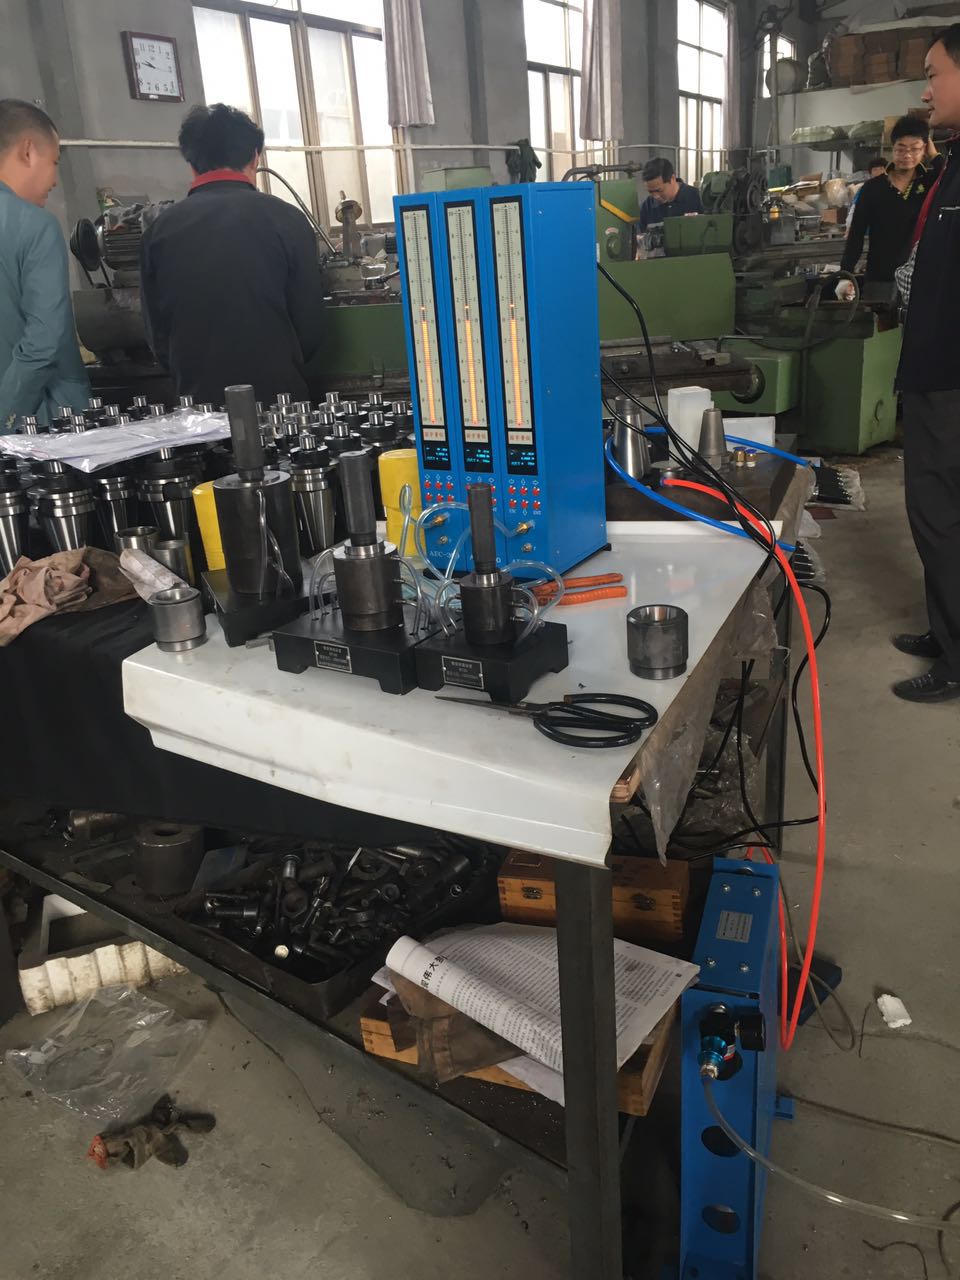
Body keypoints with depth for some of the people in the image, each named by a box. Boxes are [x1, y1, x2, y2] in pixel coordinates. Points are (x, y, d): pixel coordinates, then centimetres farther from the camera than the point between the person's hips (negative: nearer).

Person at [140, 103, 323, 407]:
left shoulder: (159, 230, 2)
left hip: (198, 400, 2)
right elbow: (309, 327, -1)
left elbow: (157, 335, 5)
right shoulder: (286, 219, -5)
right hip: (278, 396, -2)